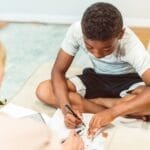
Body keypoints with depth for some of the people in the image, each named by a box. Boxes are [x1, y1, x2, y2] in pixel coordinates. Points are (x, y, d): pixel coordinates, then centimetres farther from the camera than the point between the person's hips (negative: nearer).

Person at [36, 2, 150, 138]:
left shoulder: (130, 43, -34)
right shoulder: (76, 30, -26)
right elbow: (58, 71, -19)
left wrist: (112, 112, -51)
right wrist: (66, 107, -36)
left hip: (127, 81, -3)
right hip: (96, 78, 4)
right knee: (44, 91, -20)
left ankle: (90, 102, -16)